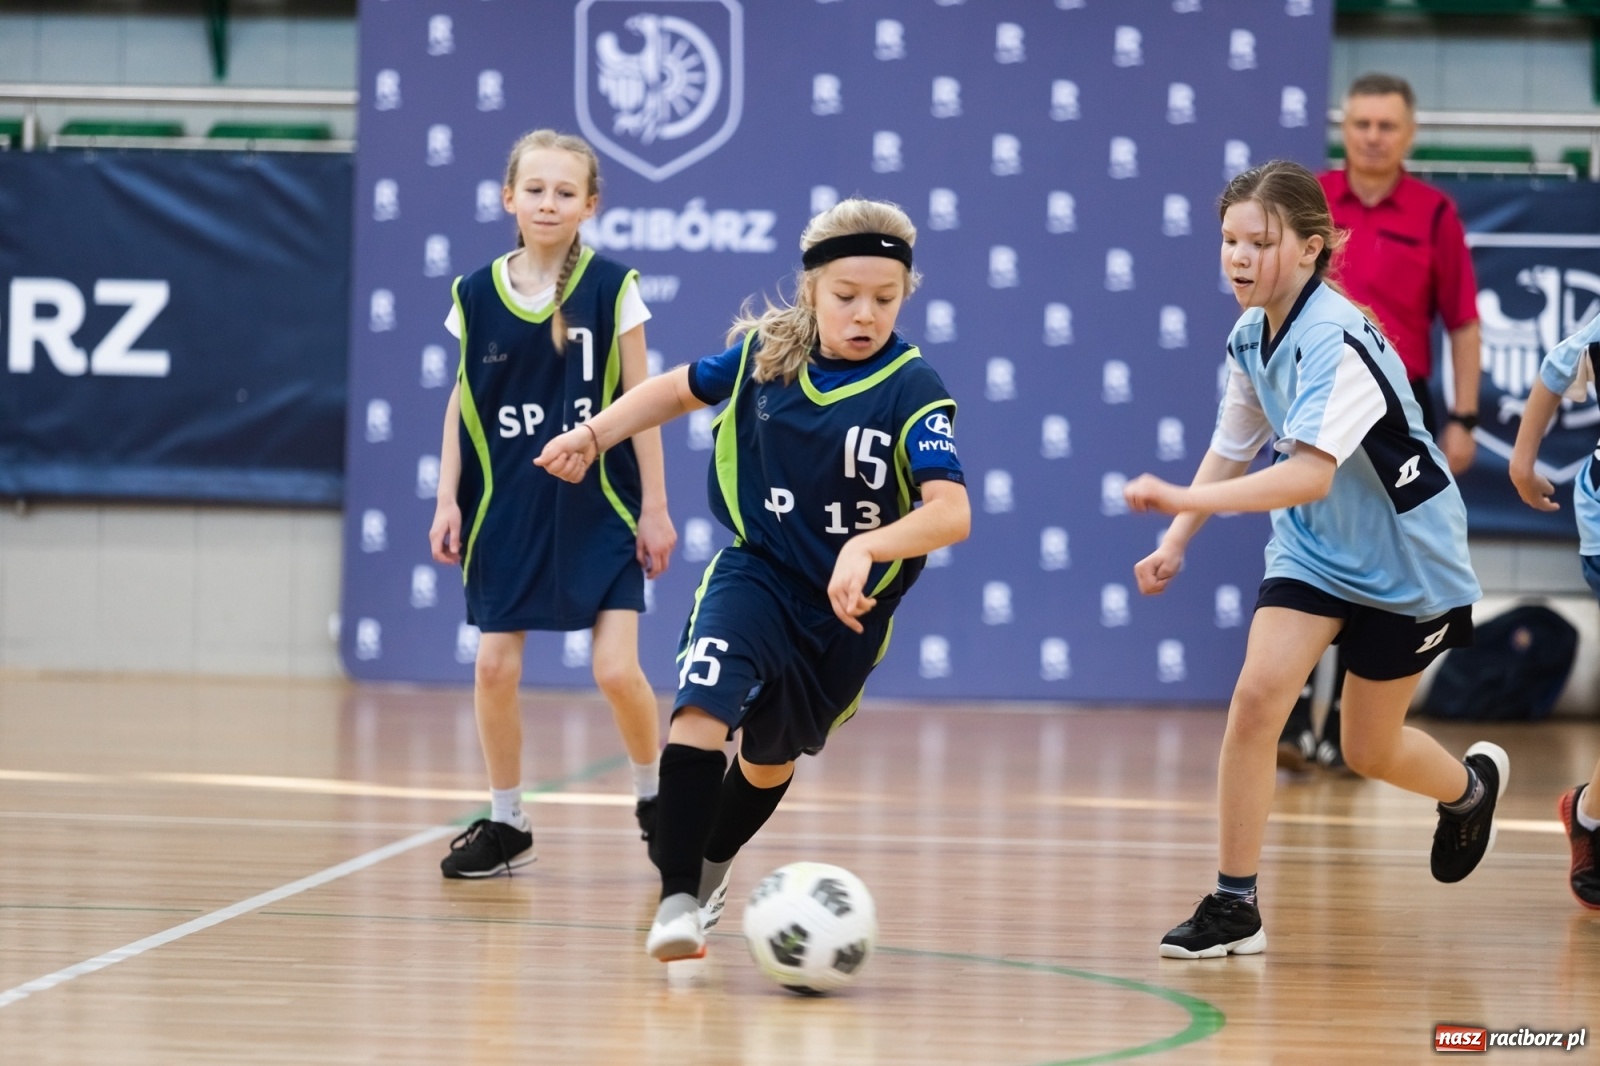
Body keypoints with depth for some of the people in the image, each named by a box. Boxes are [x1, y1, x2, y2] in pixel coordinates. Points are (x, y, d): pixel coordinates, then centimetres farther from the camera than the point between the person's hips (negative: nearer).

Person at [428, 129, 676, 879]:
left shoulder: (611, 288, -6)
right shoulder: (477, 295, 0)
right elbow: (462, 401, 8)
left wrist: (655, 506, -3)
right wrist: (448, 499, 2)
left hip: (598, 507, -2)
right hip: (506, 506, 2)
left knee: (617, 669, -9)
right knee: (495, 668, 0)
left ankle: (654, 799, 17)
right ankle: (505, 824, 16)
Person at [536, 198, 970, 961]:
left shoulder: (912, 389, -21)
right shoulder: (764, 354, -9)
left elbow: (952, 511, -33)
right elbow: (681, 389, 12)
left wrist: (867, 548, -48)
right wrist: (594, 435, 5)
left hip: (849, 605, 0)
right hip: (756, 573, 0)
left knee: (771, 756, 20)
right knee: (705, 704, -28)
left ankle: (710, 866, 51)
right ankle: (677, 901, -29)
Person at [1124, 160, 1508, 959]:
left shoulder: (1336, 343, -30)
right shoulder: (1250, 338, -5)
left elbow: (1311, 473, -43)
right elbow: (1232, 449, 10)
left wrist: (1185, 499, -51)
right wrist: (1175, 544, 0)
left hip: (1404, 560, -6)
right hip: (1312, 545, 6)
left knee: (1370, 751, 9)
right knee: (1256, 697, -15)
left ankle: (1471, 787, 44)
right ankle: (1234, 905, -8)